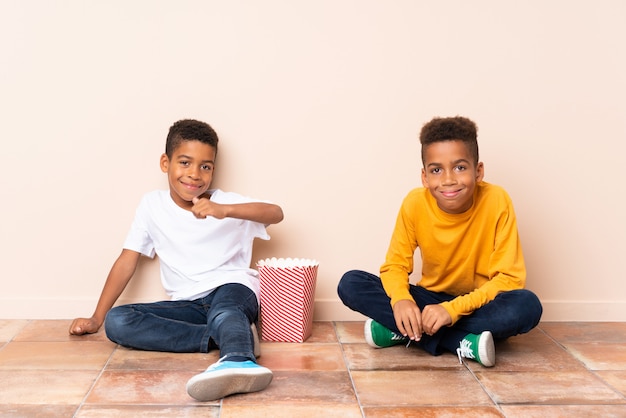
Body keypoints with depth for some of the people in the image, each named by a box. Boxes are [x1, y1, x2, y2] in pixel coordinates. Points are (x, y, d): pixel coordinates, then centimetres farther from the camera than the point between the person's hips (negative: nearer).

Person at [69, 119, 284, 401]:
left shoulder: (226, 202, -3)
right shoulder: (152, 204, 5)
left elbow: (276, 213, -20)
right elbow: (127, 261, 8)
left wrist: (224, 211, -37)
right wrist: (96, 318, 6)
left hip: (233, 289, -4)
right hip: (187, 305, 4)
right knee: (116, 322, -19)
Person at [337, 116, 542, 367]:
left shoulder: (497, 202, -19)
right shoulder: (415, 203, -13)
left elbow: (509, 278, -19)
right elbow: (395, 265, -7)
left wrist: (453, 309, -31)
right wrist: (401, 299, -30)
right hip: (431, 299, 2)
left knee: (527, 306, -35)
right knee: (351, 283, -19)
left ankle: (405, 332, -25)